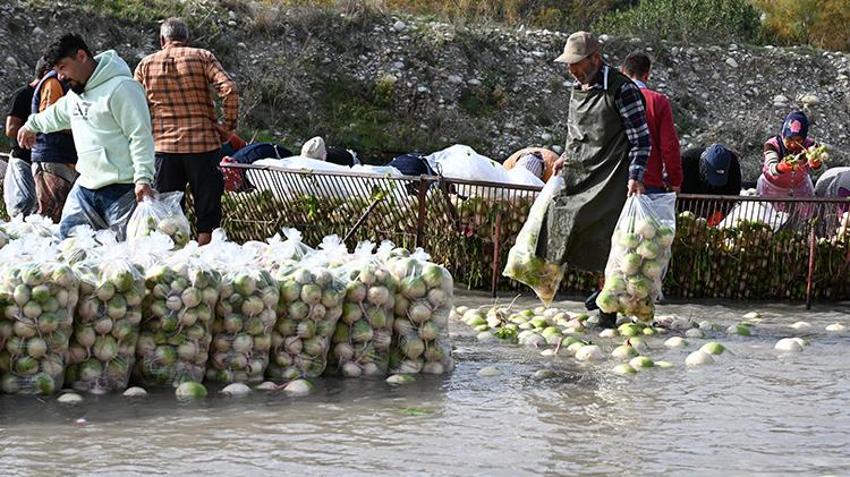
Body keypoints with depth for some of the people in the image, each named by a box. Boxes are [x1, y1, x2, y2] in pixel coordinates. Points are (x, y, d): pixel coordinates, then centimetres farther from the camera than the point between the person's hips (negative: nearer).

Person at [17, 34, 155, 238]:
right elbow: (57, 114, 40)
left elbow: (140, 135, -18)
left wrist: (143, 178, -24)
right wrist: (32, 125, 57)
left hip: (122, 189, -9)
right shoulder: (75, 93, 17)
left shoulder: (121, 87, -13)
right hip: (85, 187, 9)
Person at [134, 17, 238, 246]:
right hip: (203, 145, -2)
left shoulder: (145, 65, 8)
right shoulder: (202, 57, 1)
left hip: (163, 147, 2)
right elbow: (229, 90, -11)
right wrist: (228, 126, -1)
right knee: (207, 209, 6)